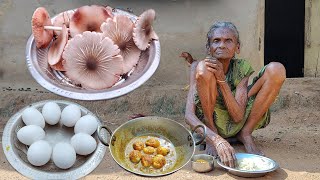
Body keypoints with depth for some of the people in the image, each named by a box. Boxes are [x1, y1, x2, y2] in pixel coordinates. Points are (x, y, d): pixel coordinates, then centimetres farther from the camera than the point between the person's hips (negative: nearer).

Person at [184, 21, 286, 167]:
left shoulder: (243, 68, -10)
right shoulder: (197, 66, -15)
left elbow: (238, 117, -21)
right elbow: (189, 115, -26)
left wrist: (221, 79, -31)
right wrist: (217, 140, -44)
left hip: (235, 126, 2)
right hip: (209, 125, -2)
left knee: (276, 69, -15)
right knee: (203, 68, -29)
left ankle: (246, 134, -6)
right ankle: (211, 138, -13)